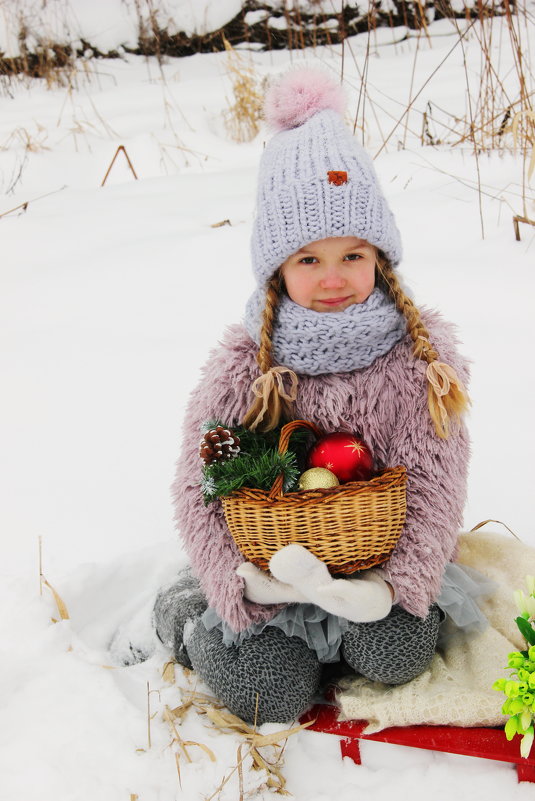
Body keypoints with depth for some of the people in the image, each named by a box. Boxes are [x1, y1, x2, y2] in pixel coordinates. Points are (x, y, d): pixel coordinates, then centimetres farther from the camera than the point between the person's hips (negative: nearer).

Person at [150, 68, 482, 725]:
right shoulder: (244, 365, -13)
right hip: (272, 558, 0)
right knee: (265, 693, -11)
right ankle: (189, 611, 16)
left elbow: (436, 481, -13)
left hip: (379, 549, 1)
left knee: (395, 657, -23)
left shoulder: (420, 353, -11)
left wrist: (396, 580, -27)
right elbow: (198, 488, -11)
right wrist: (242, 579, -27)